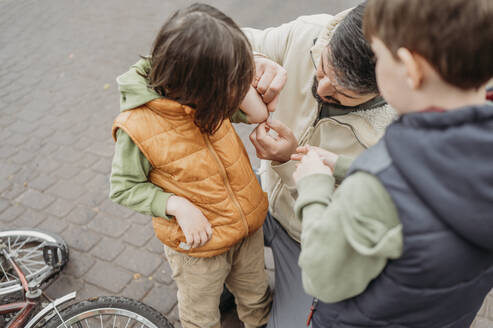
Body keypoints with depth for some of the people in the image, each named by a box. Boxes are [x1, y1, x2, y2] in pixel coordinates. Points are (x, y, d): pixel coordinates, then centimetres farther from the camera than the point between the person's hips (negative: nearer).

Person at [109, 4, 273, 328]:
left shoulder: (206, 94, -16)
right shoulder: (137, 128, -30)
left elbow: (258, 113, -12)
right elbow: (123, 187, -16)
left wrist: (233, 75, -23)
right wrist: (177, 205, -28)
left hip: (248, 226, 5)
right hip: (199, 242, -4)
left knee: (257, 298, 31)